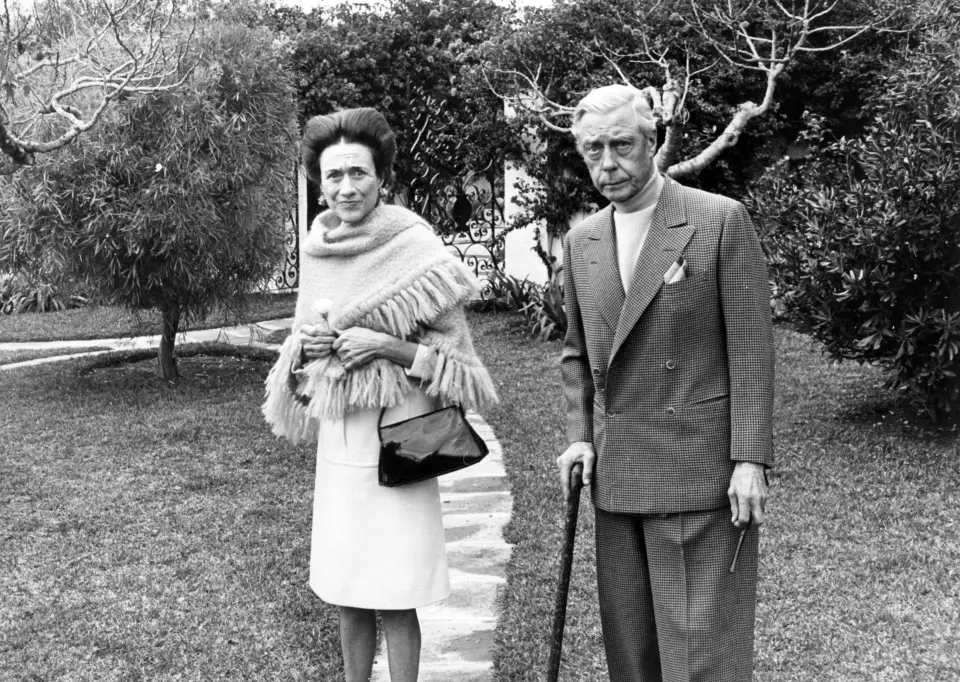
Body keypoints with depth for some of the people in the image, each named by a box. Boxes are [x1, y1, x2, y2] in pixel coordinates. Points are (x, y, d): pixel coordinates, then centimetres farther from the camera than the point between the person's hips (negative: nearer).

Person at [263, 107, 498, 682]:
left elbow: (457, 357, -6)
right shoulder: (318, 252, 6)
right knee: (347, 597, 13)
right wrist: (304, 343, -4)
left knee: (395, 602, 1)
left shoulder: (415, 250, -10)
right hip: (338, 443, 5)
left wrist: (388, 345, -19)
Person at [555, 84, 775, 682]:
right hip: (616, 476, 5)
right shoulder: (582, 241, 12)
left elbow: (751, 348, -8)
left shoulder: (722, 221, -5)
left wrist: (751, 460, -12)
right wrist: (579, 436, 7)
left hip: (701, 472, -5)